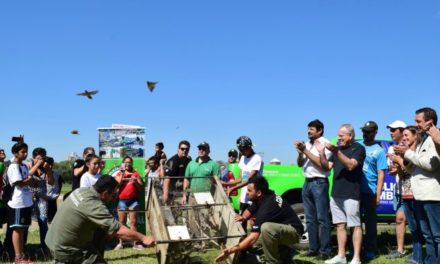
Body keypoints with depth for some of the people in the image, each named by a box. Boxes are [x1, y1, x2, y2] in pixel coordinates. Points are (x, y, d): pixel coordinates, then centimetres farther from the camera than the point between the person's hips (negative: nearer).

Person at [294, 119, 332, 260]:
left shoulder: (325, 143, -5)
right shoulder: (307, 144, 13)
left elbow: (321, 163, -15)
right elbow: (300, 164, 15)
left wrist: (305, 150, -14)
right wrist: (300, 152, -4)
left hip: (319, 183, -7)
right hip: (307, 183, 7)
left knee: (322, 218, -5)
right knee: (310, 218, 10)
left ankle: (325, 251, -2)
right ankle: (313, 248, 16)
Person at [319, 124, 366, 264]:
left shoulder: (358, 148, -4)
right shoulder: (338, 148, 16)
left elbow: (350, 165, -19)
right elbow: (327, 167, 11)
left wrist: (337, 152, -27)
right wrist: (322, 153, -4)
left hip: (351, 194, -7)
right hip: (336, 194, 7)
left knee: (355, 226, -3)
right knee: (340, 225, 9)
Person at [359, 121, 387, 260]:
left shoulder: (379, 151, -1)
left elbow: (381, 174, -4)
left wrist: (378, 195, -10)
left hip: (370, 192, -3)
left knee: (370, 221, 4)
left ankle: (369, 250, 12)